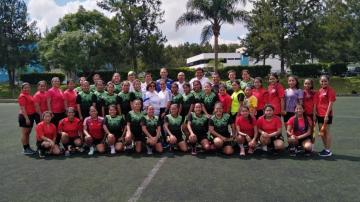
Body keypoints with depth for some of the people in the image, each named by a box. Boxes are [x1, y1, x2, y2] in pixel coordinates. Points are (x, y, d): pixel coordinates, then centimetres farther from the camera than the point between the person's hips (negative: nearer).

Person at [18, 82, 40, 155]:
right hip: (25, 116, -9)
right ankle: (25, 149, 5)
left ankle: (28, 147, 23)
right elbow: (22, 108, -17)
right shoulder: (22, 96, -11)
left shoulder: (29, 96, 14)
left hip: (31, 116, 9)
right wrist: (27, 118, -22)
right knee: (24, 133, -1)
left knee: (28, 132, 14)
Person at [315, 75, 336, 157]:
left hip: (326, 115, -7)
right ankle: (325, 148, 27)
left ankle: (328, 150, 10)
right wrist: (314, 114, 8)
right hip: (319, 114, 7)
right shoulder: (319, 91, 10)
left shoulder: (330, 90, -10)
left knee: (327, 131, 0)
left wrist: (327, 115, -18)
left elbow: (330, 103, -15)